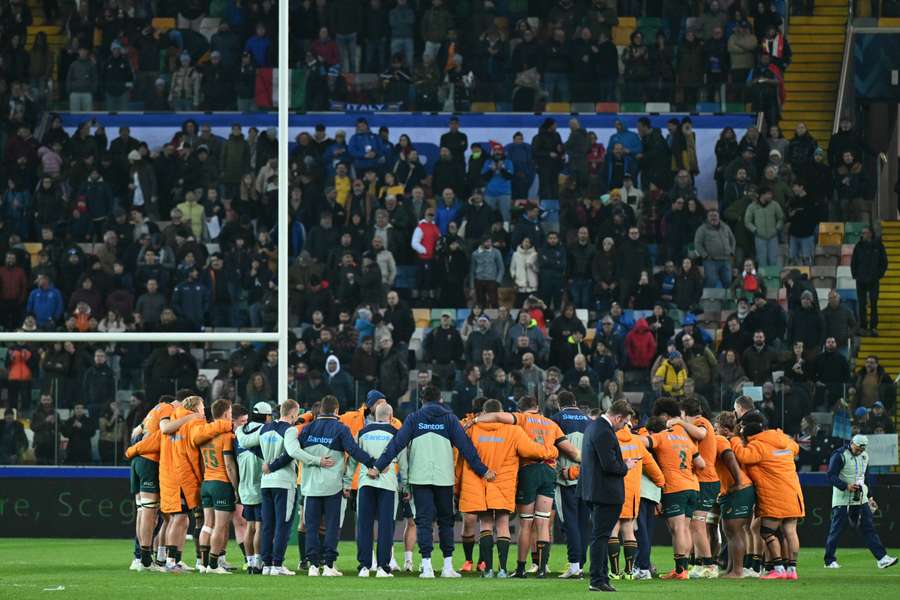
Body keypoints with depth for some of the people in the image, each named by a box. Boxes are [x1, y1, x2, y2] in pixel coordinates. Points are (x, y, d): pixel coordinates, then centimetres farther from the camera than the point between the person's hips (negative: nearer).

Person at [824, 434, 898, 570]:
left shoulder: (864, 456, 14)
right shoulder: (839, 455, -9)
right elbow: (831, 476, -14)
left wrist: (869, 497, 20)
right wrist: (846, 486, -29)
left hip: (860, 500, 6)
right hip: (842, 500, -6)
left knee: (868, 528, 0)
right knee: (836, 529, -3)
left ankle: (881, 558, -6)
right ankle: (830, 561, 6)